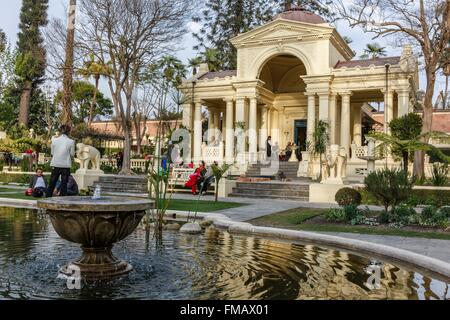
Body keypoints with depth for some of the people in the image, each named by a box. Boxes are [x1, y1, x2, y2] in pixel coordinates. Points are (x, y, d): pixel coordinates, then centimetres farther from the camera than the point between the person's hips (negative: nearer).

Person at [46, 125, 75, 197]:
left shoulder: (54, 140, -2)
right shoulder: (71, 141, -9)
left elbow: (52, 153, 4)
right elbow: (72, 154, -2)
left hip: (55, 164, 2)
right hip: (66, 165, -2)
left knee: (52, 183, 12)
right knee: (64, 183, 4)